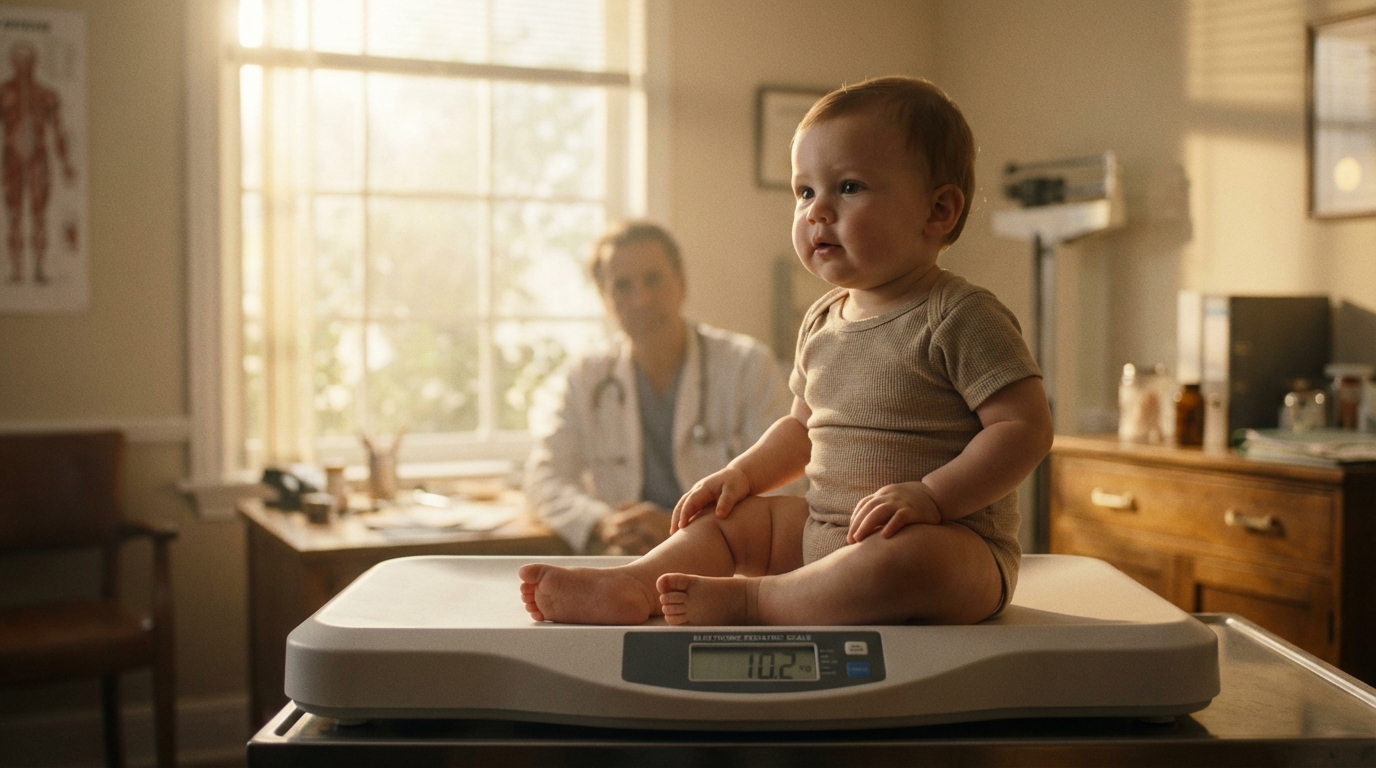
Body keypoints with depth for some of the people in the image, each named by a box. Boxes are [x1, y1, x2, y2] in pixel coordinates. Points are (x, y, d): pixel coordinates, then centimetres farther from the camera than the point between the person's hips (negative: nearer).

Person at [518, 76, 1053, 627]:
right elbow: (802, 427, 25)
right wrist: (742, 473, 9)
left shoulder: (961, 317, -11)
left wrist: (930, 498, -26)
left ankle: (747, 601, -28)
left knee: (911, 555, -39)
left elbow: (1025, 427, -16)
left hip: (954, 538, -7)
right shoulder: (821, 323, 12)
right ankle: (632, 585, -14)